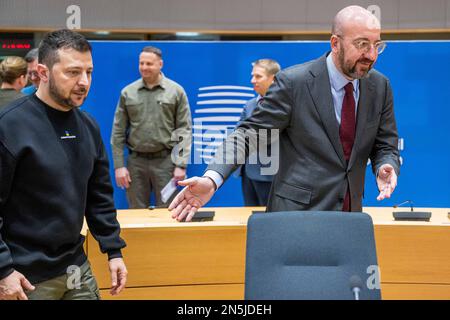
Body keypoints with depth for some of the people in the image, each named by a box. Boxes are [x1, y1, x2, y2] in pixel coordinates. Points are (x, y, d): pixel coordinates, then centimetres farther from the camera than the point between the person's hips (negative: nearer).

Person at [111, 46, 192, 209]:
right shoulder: (128, 92, 4)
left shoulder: (176, 91, 1)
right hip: (136, 160, 2)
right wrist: (119, 165, -1)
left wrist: (181, 164, -8)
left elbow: (184, 129, -2)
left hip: (165, 160, -1)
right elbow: (118, 132, 5)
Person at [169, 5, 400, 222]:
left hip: (350, 211, 4)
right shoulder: (293, 82, -12)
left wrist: (385, 167, -16)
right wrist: (211, 179, -26)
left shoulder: (380, 86, 0)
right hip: (297, 209, -4)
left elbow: (385, 145, 8)